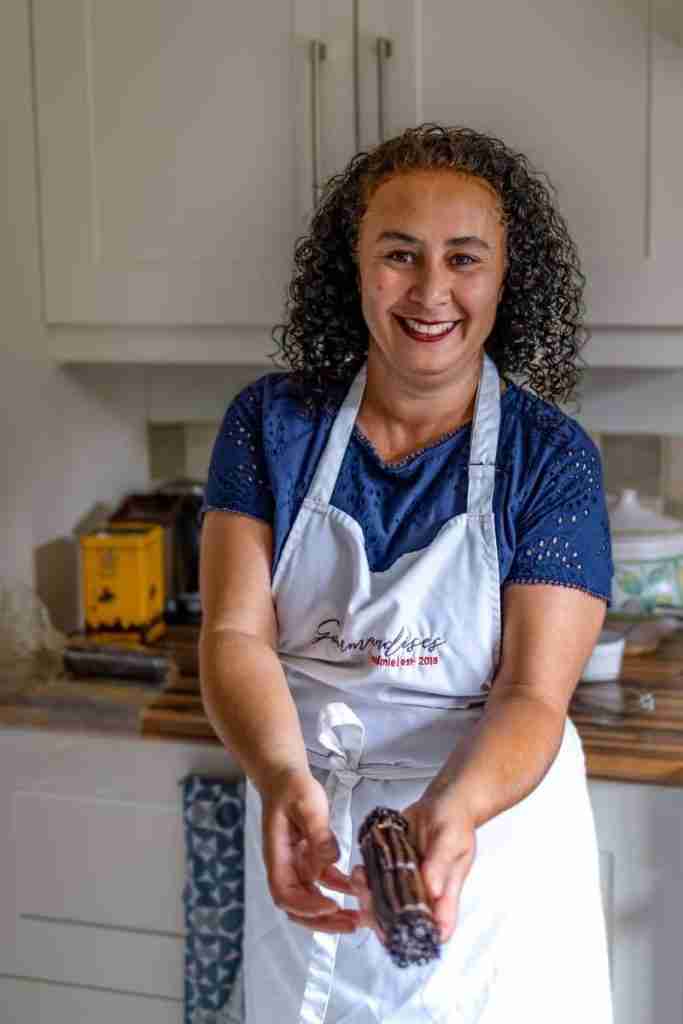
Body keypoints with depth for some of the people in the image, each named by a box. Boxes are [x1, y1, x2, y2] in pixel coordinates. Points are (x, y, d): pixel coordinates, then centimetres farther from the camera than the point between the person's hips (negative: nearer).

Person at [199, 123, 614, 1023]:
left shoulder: (552, 458, -10)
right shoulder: (271, 424, -5)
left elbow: (534, 694, -16)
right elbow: (235, 634, -12)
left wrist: (451, 810, -36)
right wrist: (284, 778, -32)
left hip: (494, 838, -1)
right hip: (308, 844, 2)